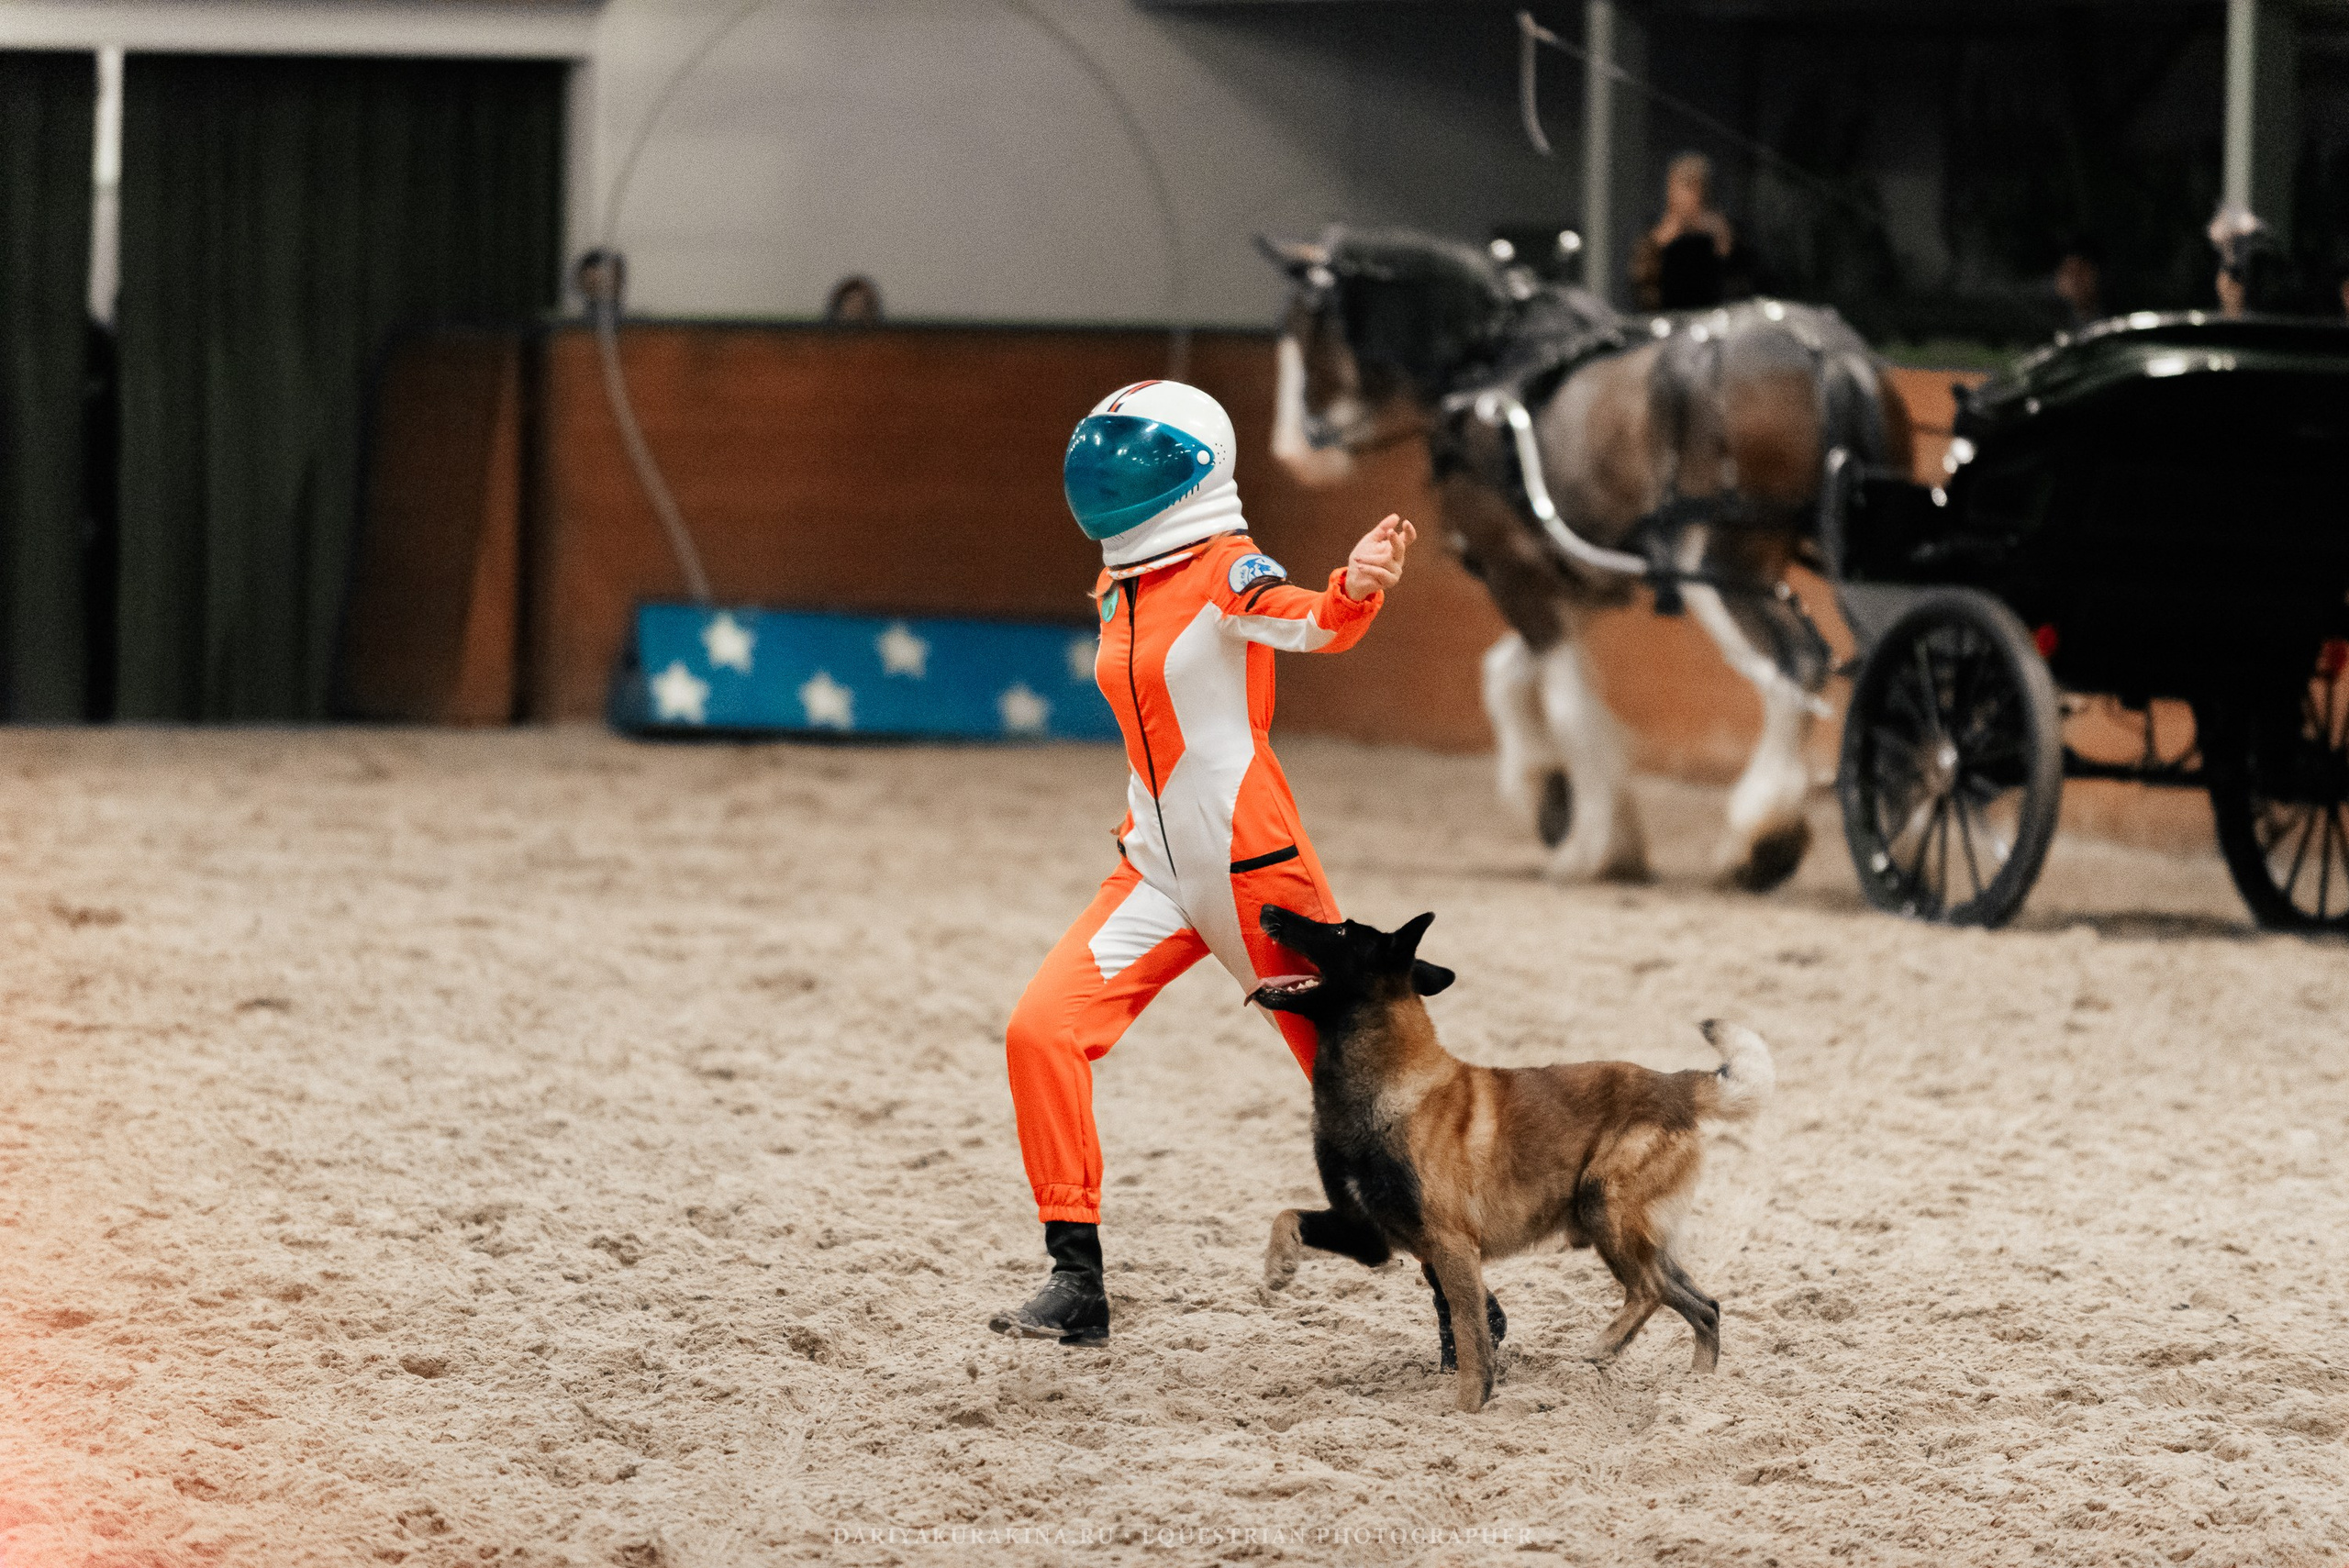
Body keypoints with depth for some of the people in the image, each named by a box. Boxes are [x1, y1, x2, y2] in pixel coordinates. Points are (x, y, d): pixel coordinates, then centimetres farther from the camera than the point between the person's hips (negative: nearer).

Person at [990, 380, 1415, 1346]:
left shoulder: (1227, 572, -14)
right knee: (1042, 1032, -10)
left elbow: (1313, 622, -35)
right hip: (1157, 874, 7)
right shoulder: (1122, 589, 10)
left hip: (1252, 870, -7)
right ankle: (1077, 1285, -7)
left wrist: (1357, 589, -57)